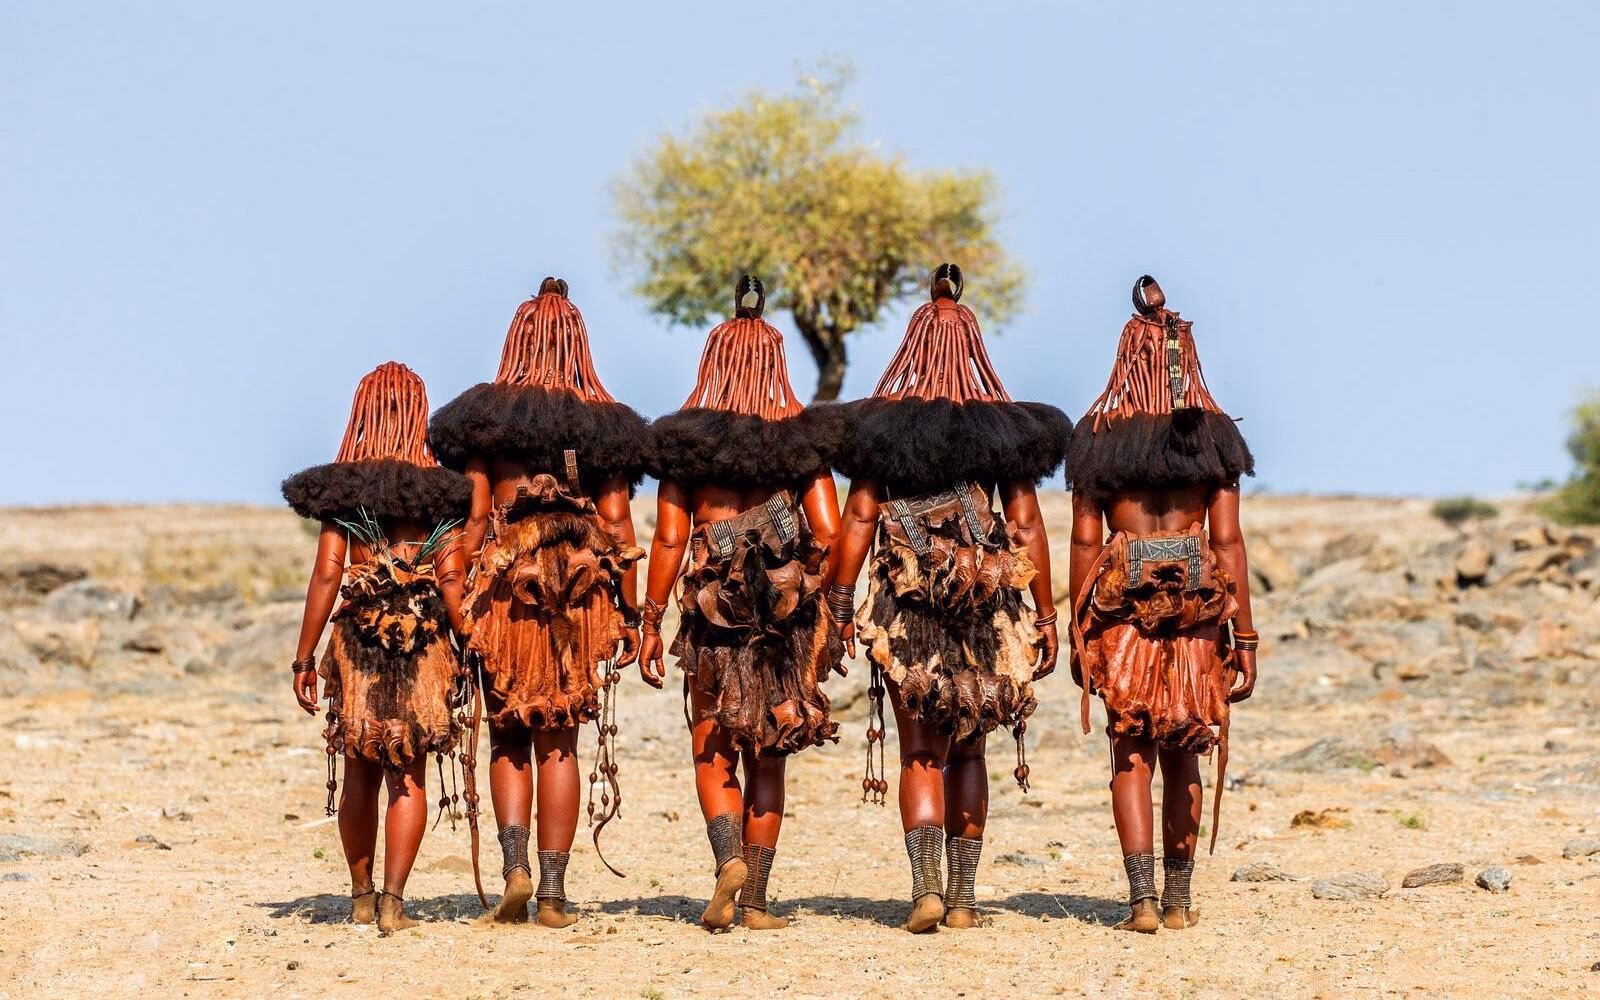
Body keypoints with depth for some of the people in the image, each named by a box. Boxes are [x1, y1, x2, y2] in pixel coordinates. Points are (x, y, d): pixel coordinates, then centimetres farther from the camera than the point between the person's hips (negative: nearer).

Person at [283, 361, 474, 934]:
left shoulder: (342, 489, 1)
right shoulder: (440, 491, 1)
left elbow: (326, 575, -3)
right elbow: (450, 579, -5)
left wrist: (304, 658, 0)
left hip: (357, 642, 1)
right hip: (424, 645, -1)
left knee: (360, 775, 14)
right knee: (408, 778, 4)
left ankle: (361, 896, 22)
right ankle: (392, 901, -6)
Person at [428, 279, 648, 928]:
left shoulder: (486, 417, 2)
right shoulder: (603, 420, 5)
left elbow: (475, 517, -3)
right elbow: (617, 522, 2)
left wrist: (459, 605, 0)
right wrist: (630, 616, 6)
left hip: (505, 583, -1)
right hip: (582, 591, 1)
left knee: (508, 737, 11)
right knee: (559, 742, 5)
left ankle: (515, 866, -7)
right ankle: (552, 892, 3)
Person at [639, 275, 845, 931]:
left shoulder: (684, 442, -1)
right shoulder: (800, 440, 1)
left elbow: (669, 539, -4)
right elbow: (828, 534, -7)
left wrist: (650, 623, 0)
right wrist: (806, 585, 10)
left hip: (714, 615, -1)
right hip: (786, 623, 1)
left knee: (713, 756, 10)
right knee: (767, 761, 10)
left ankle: (729, 859, -15)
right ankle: (754, 901, 9)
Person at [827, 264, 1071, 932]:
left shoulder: (881, 425, 0)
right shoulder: (1004, 428, 2)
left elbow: (859, 518, -5)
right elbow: (1027, 526, 1)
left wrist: (840, 603, -1)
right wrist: (1046, 618, 5)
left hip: (906, 604, -1)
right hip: (988, 606, 1)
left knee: (920, 752, 2)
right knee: (966, 749, 13)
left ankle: (926, 887, -15)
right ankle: (963, 897, 14)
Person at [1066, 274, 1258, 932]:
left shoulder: (1099, 435, 2)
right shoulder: (1212, 435, 2)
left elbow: (1085, 540, 0)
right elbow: (1228, 543, -1)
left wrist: (1078, 633, 5)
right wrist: (1245, 637, 2)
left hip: (1122, 604, -1)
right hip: (1197, 605, 1)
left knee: (1131, 753, 4)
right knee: (1183, 754, 13)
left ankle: (1142, 899, -8)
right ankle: (1177, 900, 17)